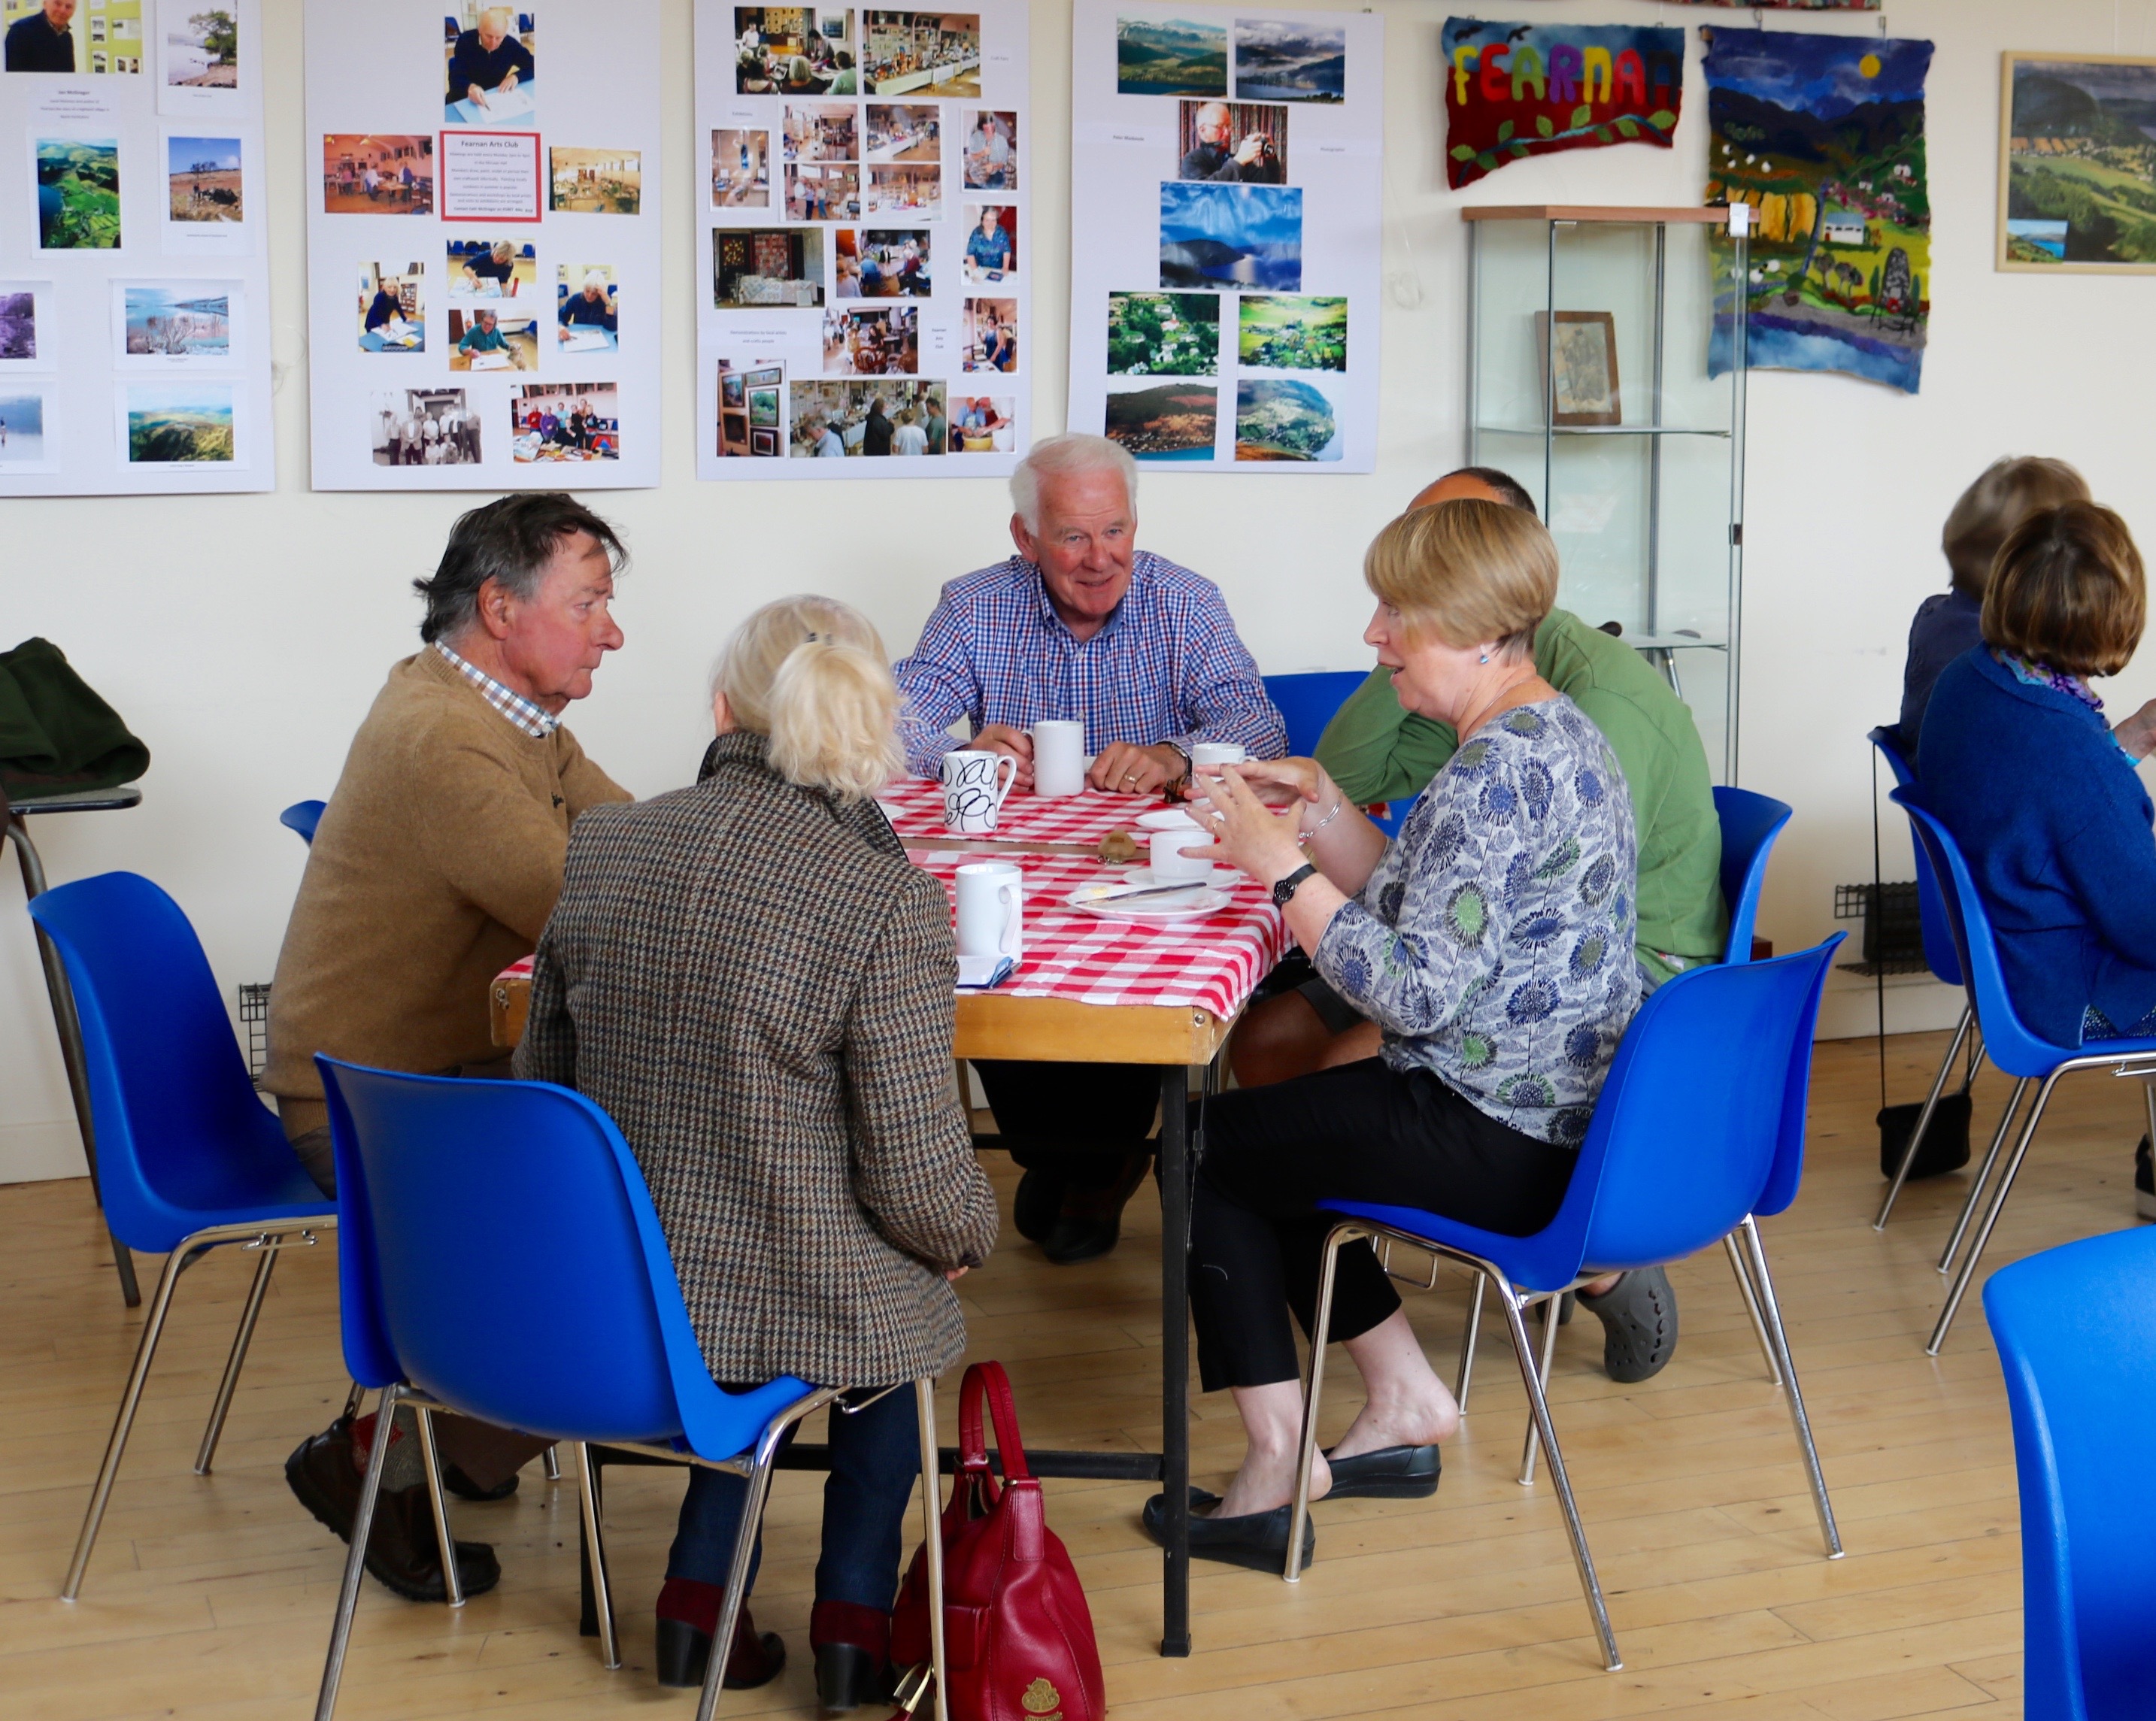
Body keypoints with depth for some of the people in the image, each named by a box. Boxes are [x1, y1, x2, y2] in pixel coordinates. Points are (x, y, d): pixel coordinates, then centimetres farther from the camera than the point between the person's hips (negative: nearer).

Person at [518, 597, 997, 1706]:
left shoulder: (599, 848, -5)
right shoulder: (886, 902, -21)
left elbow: (543, 1081, 6)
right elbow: (917, 1180, -17)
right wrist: (971, 1233, 6)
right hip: (795, 1310, -4)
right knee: (896, 1305, 32)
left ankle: (698, 1595, 32)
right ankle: (854, 1623, 32)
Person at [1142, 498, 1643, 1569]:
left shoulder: (1496, 775, -24)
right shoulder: (1555, 735, 9)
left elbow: (1418, 991, -28)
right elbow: (1419, 908, 15)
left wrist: (1283, 864, -20)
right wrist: (1319, 804, 3)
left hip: (1497, 1141, -10)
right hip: (1560, 1113, 10)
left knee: (1203, 1148, 4)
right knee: (1260, 1137, 24)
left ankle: (1275, 1469, 7)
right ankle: (1404, 1403, 26)